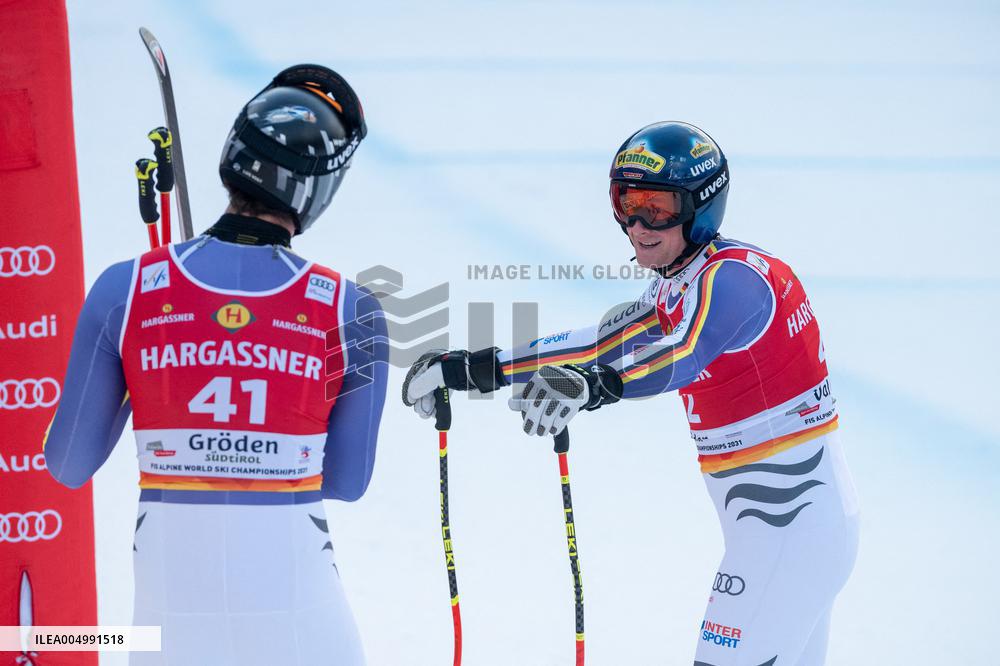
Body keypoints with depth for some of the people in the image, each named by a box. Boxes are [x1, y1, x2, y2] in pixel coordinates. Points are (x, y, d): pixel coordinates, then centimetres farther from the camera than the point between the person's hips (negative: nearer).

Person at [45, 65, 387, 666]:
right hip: (300, 611, -1)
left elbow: (70, 467, 0)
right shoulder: (352, 312, -8)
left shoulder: (124, 291, -7)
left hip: (172, 604, 2)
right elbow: (348, 481, 2)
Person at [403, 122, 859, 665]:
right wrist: (474, 370, 0)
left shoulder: (733, 276, -19)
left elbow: (678, 357, -35)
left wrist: (593, 386, -52)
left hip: (791, 521, -10)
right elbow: (601, 344, 8)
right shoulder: (677, 286, 11)